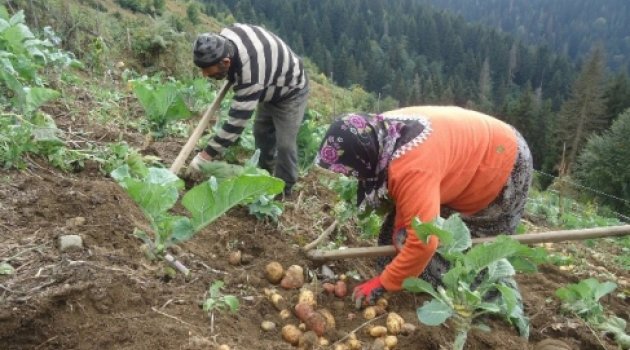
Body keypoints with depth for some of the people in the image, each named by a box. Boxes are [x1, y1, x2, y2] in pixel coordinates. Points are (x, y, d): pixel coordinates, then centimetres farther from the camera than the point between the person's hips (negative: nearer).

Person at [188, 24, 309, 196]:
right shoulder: (225, 36, -23)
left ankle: (283, 190, 8)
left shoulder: (251, 76, -46)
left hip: (291, 91, -9)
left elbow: (236, 122, -42)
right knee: (261, 132, 18)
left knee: (285, 144, -11)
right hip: (271, 86, 9)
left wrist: (205, 156, -36)